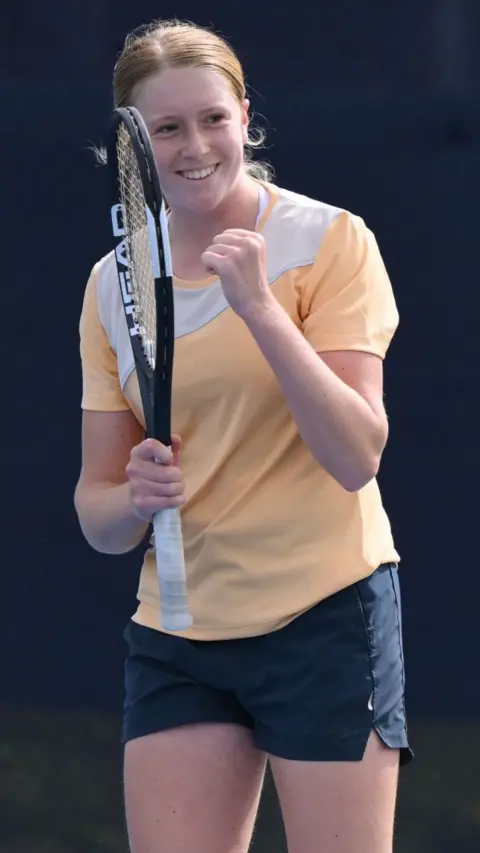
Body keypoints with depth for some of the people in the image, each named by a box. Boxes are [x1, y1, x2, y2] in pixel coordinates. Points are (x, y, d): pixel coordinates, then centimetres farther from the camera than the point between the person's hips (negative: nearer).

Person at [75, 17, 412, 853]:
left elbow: (357, 457, -15)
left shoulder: (328, 242, -6)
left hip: (325, 618, -4)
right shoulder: (114, 284, 7)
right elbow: (98, 515, 9)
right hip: (175, 636, 4)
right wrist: (133, 500, -14)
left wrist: (259, 307, -22)